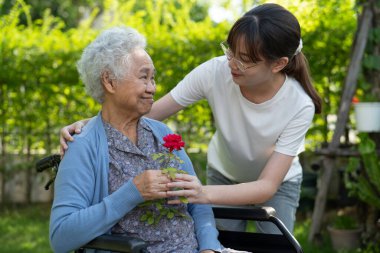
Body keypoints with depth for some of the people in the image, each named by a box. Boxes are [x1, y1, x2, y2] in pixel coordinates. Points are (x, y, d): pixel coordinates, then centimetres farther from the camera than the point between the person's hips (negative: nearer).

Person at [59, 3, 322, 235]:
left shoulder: (299, 107, -34)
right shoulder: (214, 72, -31)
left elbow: (268, 186, -36)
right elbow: (149, 112, -24)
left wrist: (204, 194, -54)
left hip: (279, 182, -1)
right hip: (223, 175, 1)